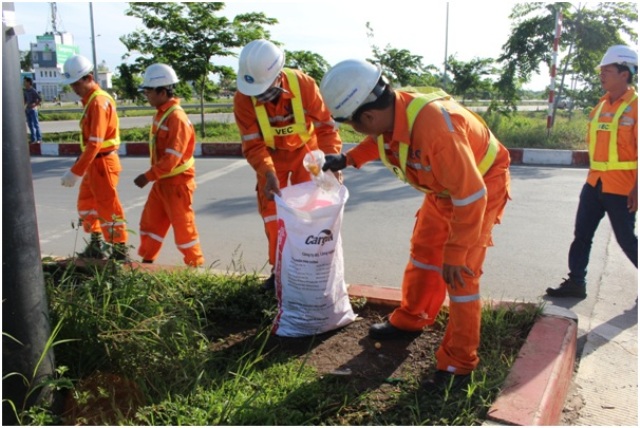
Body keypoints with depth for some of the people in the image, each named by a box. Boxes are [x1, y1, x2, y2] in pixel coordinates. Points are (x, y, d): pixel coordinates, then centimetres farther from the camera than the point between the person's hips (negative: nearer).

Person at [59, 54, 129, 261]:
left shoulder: (99, 102, -19)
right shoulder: (90, 99, 11)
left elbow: (95, 144, -25)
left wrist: (75, 172, -26)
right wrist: (79, 166, 16)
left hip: (103, 163, -10)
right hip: (94, 162, 10)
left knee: (108, 208, -1)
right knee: (86, 203, 20)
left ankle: (120, 251, 11)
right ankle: (97, 246, 32)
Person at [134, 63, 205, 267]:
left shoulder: (177, 118, -21)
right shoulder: (161, 114, 8)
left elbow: (171, 158, -25)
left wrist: (148, 176, -21)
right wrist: (152, 176, 12)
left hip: (177, 183, -9)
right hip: (162, 181, 9)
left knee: (183, 227, 2)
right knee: (149, 222, 16)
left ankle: (196, 265, 16)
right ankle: (147, 261, 29)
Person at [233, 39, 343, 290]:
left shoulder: (304, 85, -30)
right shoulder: (243, 98, -27)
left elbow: (326, 126, -25)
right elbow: (252, 144, -26)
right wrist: (268, 173, -42)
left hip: (305, 151, -1)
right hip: (271, 156, 1)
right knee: (272, 214, 6)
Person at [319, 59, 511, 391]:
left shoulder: (434, 126, -41)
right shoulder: (390, 113, -16)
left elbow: (471, 195, -35)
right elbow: (379, 140, 13)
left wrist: (455, 255, -29)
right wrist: (347, 159, 3)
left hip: (481, 186, -8)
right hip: (443, 187, 8)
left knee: (460, 274, -8)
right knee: (423, 252, 16)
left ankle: (459, 364, 4)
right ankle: (410, 320, 37)